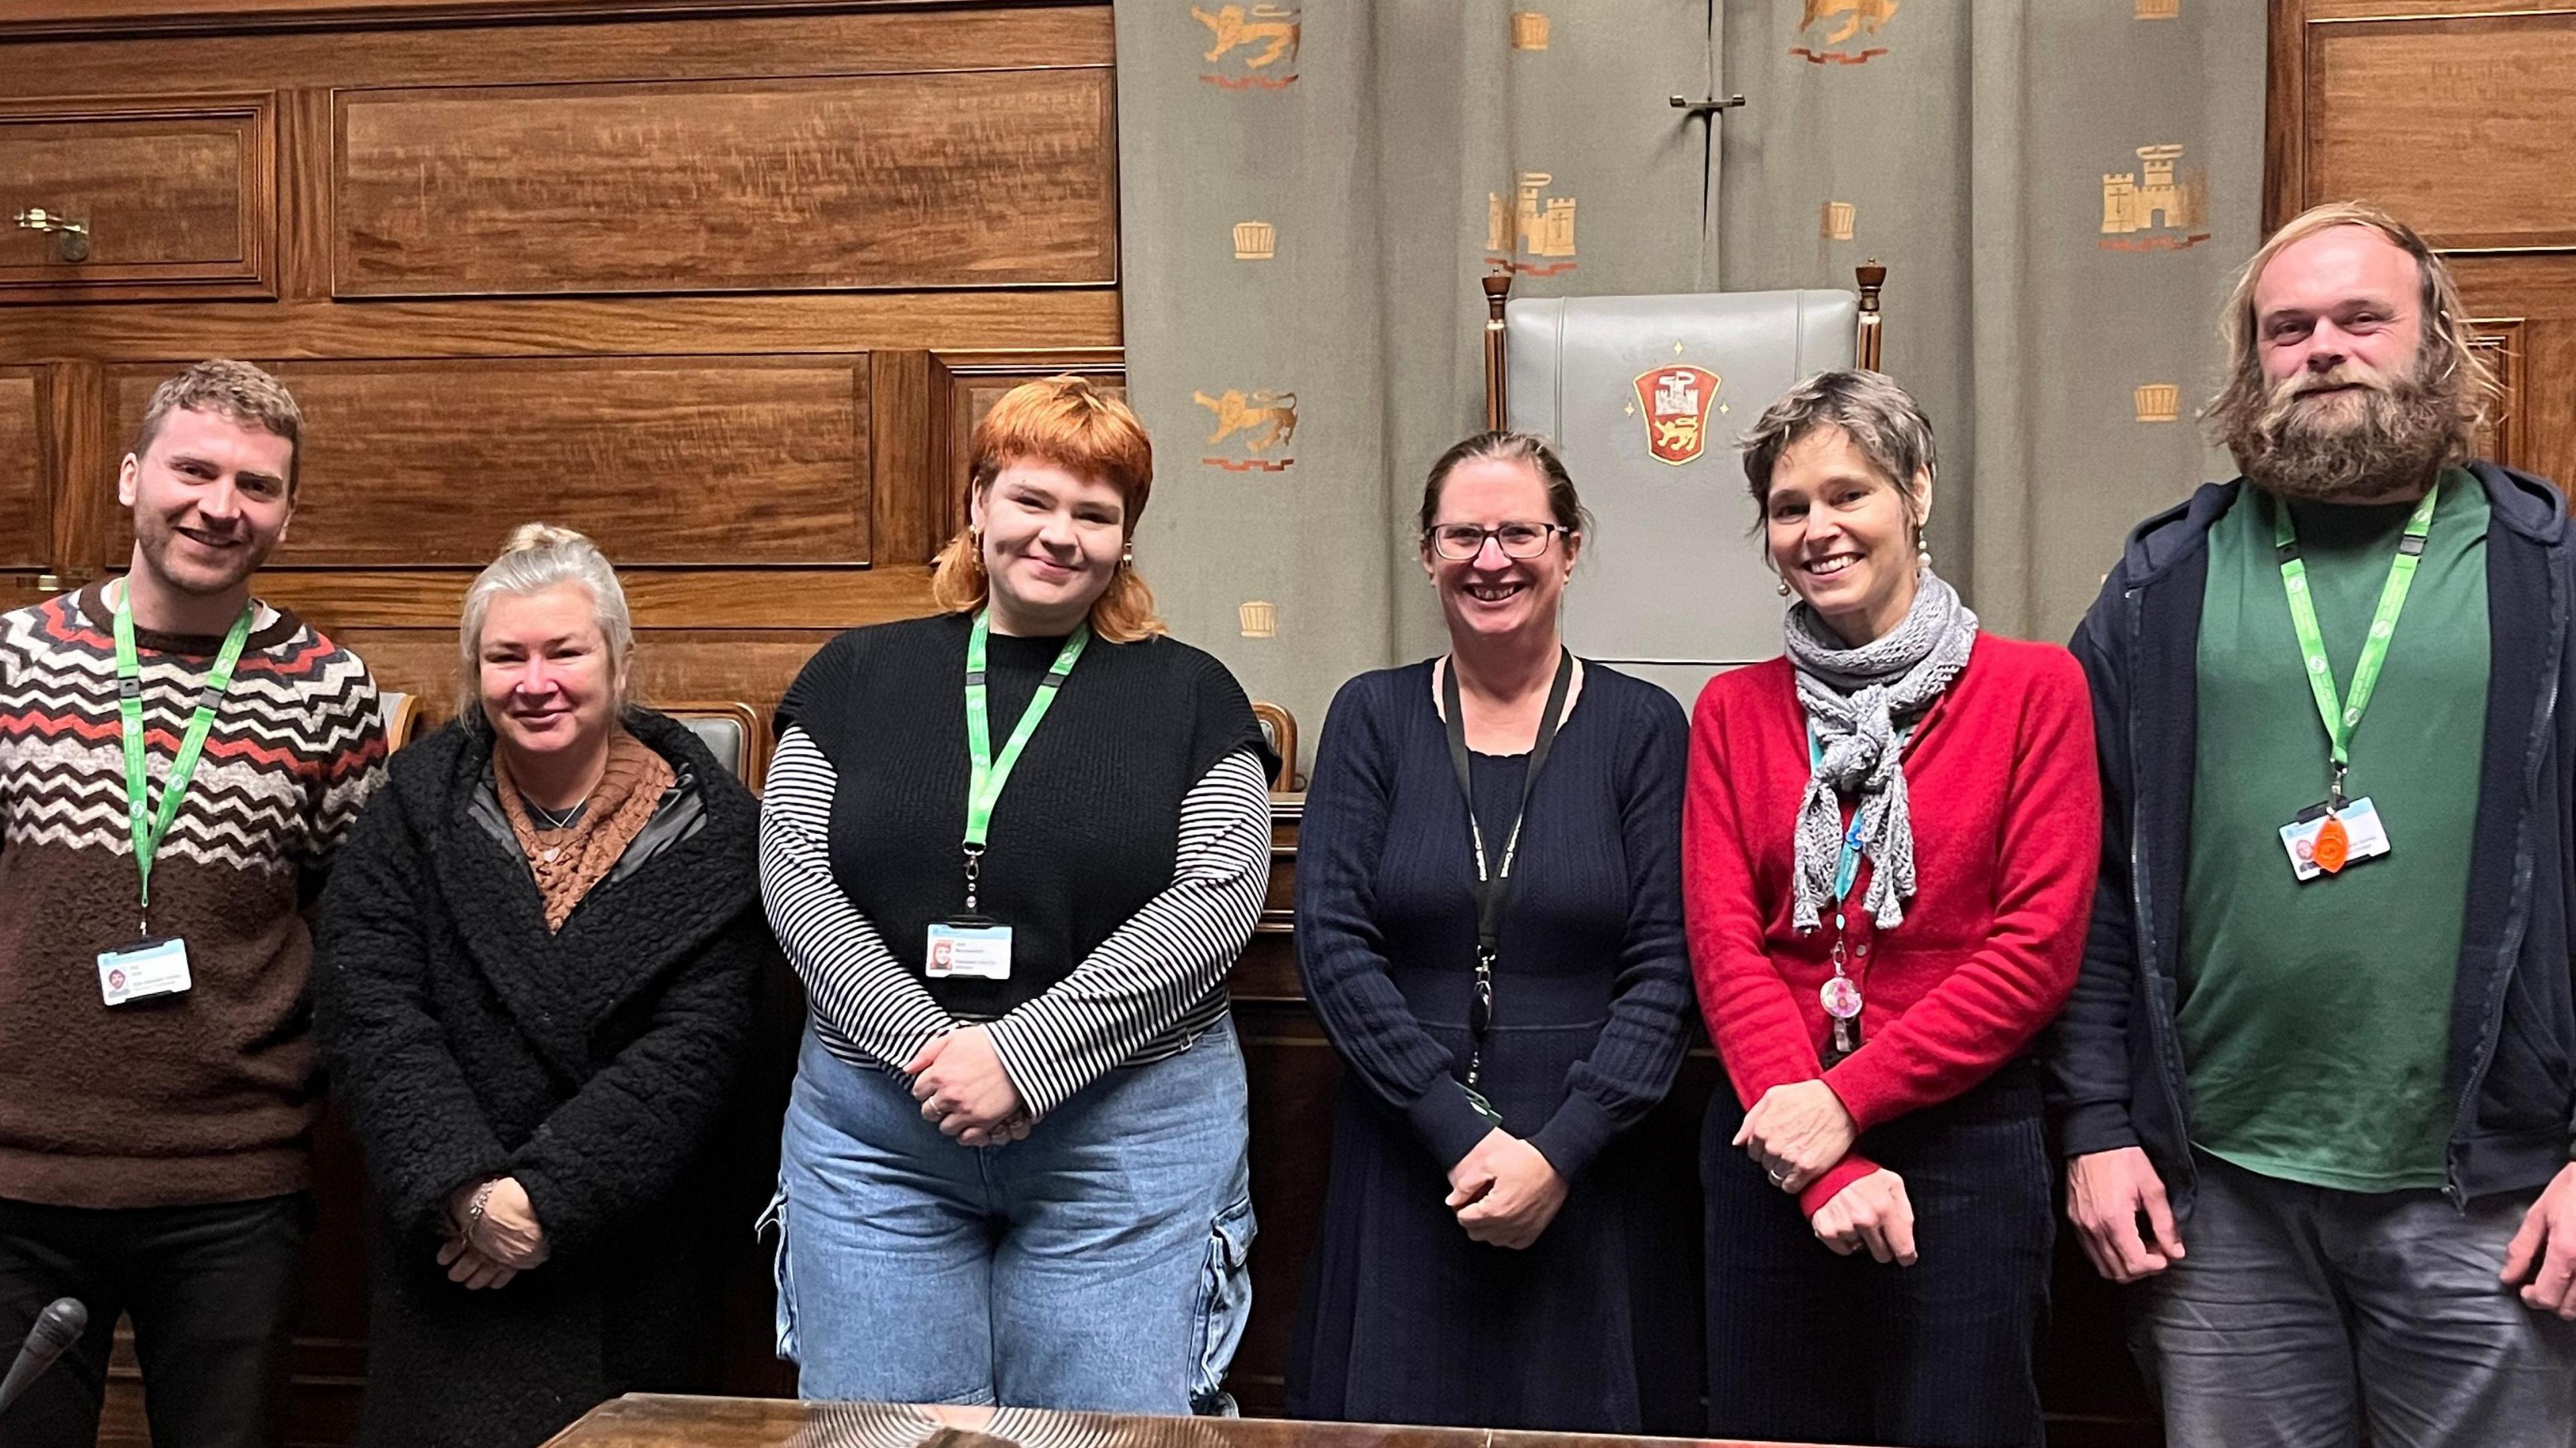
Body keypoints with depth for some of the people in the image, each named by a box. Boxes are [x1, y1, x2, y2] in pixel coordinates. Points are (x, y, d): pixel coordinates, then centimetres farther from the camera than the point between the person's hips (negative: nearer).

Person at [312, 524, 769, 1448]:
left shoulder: (708, 826, -6)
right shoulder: (420, 803, 0)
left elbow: (692, 1051, -12)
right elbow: (368, 1010, -9)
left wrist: (544, 1197, -18)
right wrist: (466, 1191, -19)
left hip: (631, 1266, -1)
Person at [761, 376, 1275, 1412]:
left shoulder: (1190, 696, 3)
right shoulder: (857, 677, 8)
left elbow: (1215, 901, -8)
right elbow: (795, 881, 0)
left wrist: (1026, 1056, -16)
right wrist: (925, 1045, -14)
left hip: (1130, 1131, -1)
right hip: (874, 1127, 2)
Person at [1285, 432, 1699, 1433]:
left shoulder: (1642, 728, 1)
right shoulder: (1373, 717, 4)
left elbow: (1665, 971, -4)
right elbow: (1332, 945, -5)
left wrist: (1559, 1150, -14)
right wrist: (1463, 1132, -13)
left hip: (1592, 1176, -1)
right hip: (1402, 1171, 1)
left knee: (1586, 1422, 8)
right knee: (1394, 1423, 9)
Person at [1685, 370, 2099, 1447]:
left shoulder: (2033, 688, -2)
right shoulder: (1734, 711, 6)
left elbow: (2037, 946, -8)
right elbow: (1725, 946, -2)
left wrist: (1847, 1099, -14)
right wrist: (1824, 1166, -13)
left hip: (1963, 1147, -2)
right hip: (1773, 1154, 3)